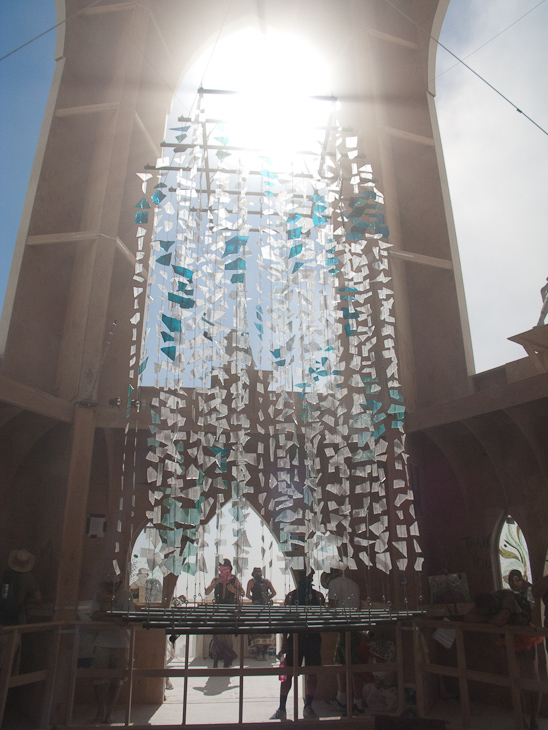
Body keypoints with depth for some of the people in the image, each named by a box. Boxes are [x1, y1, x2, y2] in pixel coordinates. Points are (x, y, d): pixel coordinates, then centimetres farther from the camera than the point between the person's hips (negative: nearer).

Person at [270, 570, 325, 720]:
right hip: (295, 637, -1)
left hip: (313, 637, 1)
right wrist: (285, 641, 0)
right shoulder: (291, 595, 5)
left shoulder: (318, 596, 5)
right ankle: (282, 709, 9)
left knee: (312, 674, 6)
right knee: (287, 674, -1)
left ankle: (308, 707, 23)